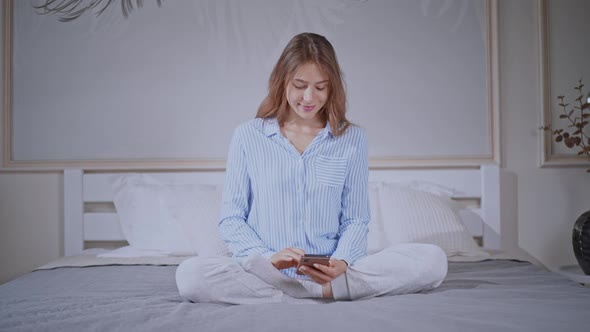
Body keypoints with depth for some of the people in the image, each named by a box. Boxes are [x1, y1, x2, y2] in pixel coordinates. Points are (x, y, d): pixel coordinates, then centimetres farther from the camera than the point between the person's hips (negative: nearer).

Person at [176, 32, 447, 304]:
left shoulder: (352, 138, 8)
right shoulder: (248, 135, 6)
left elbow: (355, 219, 7)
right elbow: (231, 218, 4)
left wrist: (341, 262, -14)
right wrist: (267, 257, -14)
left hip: (330, 270, 1)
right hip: (263, 269, 0)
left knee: (432, 261, -20)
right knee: (190, 274, -31)